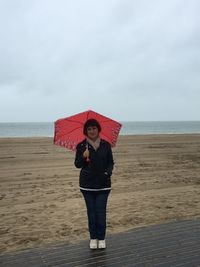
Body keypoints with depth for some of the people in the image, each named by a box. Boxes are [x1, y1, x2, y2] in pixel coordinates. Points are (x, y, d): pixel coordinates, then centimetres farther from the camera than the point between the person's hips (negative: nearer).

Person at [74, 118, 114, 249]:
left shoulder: (106, 145, -1)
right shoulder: (81, 146, -2)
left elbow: (111, 163, 6)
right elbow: (77, 164, 0)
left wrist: (108, 172, -13)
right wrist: (83, 157, -19)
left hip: (103, 184, 0)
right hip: (87, 184, 0)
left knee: (101, 212, 1)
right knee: (91, 212, 8)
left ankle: (101, 238, 18)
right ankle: (93, 238, 23)